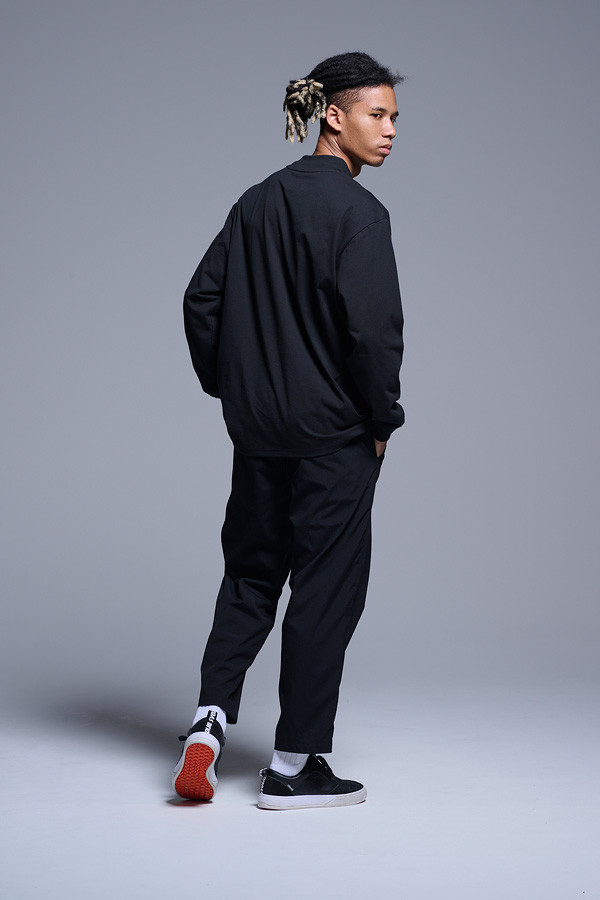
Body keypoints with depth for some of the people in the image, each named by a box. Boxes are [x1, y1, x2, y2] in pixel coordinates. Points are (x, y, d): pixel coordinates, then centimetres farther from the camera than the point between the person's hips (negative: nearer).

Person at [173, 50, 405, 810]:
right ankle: (294, 767, 10)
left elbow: (201, 301, 9)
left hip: (256, 430, 7)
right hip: (335, 435, -6)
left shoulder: (256, 202, 9)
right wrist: (383, 418, -7)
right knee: (327, 587, 3)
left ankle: (209, 716, 6)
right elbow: (372, 326, -20)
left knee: (250, 572, 19)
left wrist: (230, 389, 16)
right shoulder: (357, 210, -13)